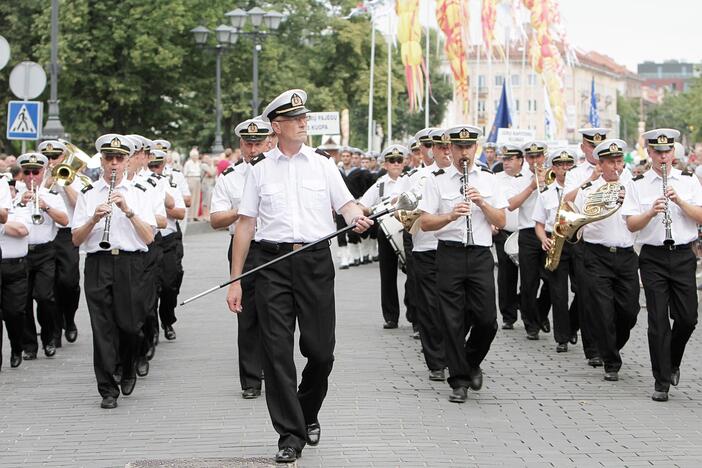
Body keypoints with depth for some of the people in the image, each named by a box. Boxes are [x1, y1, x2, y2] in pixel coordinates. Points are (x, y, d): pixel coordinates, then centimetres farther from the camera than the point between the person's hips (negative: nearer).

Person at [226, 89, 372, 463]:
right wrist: (235, 279, 4)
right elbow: (245, 224, 8)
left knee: (320, 349, 1)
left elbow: (347, 204, 4)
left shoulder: (322, 165, 11)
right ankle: (290, 435, 2)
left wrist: (358, 219, -22)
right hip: (272, 261, -1)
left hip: (315, 262, 1)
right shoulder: (260, 170, 9)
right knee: (277, 351, -4)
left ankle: (308, 414, 28)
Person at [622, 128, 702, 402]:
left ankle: (672, 362, 29)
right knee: (658, 320, -2)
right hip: (653, 258, -1)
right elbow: (631, 225, -3)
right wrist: (651, 212, -20)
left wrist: (679, 201, -16)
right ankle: (661, 381, 3)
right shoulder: (638, 185, 4)